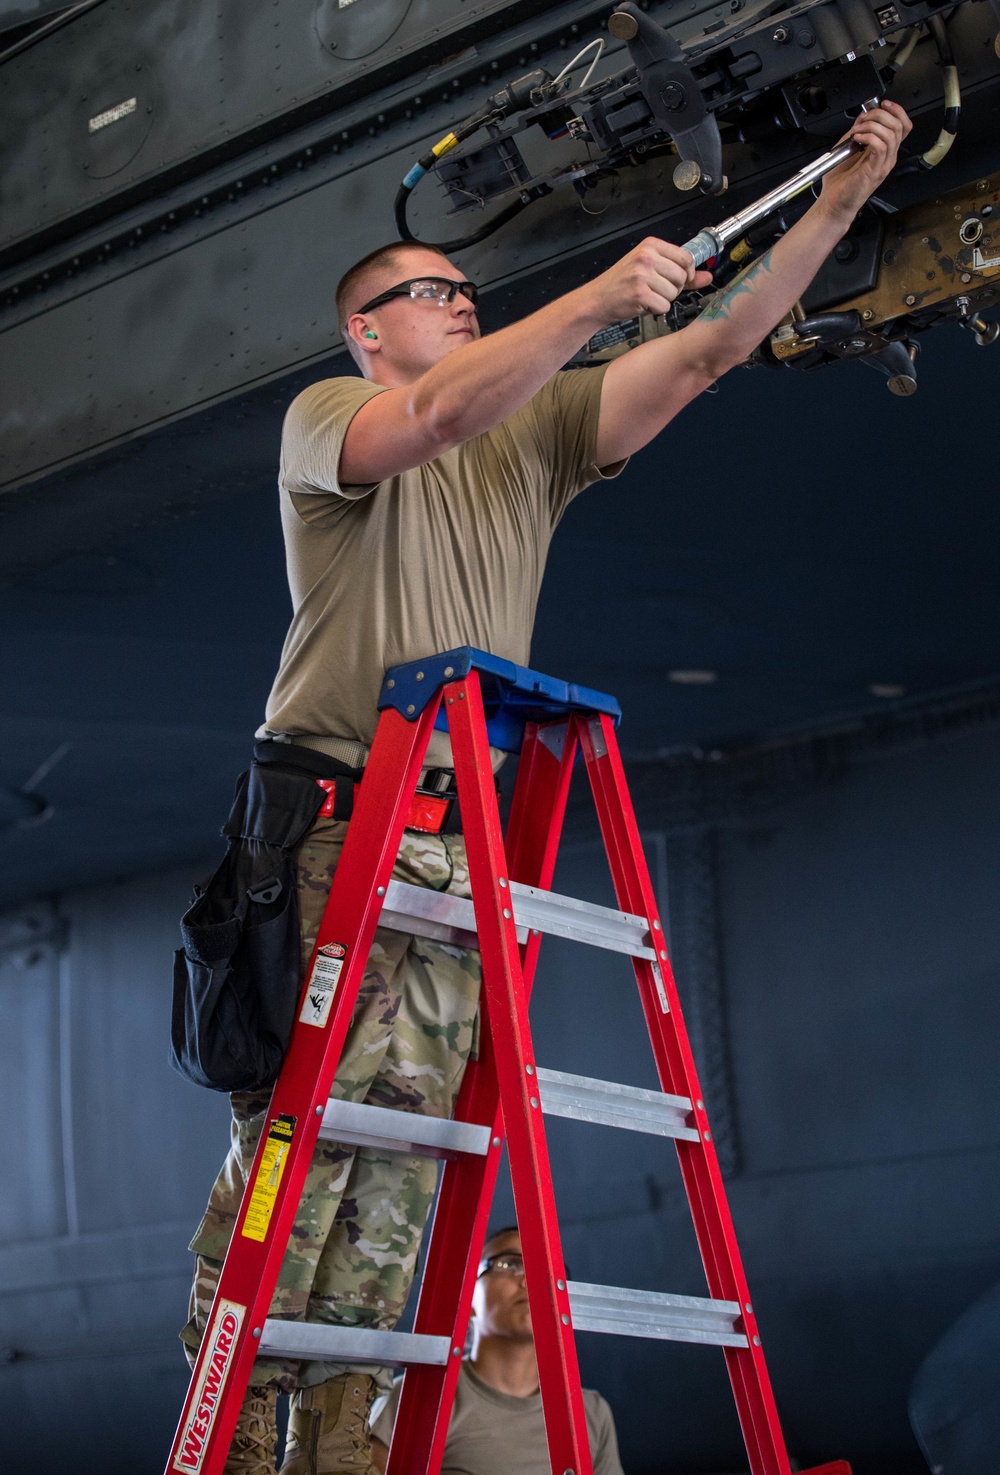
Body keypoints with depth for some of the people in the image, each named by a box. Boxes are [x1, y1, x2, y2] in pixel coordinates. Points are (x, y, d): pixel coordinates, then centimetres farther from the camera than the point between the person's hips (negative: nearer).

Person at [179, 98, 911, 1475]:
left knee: (406, 1132, -2)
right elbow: (432, 417, -18)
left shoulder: (537, 425, 20)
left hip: (460, 833, 5)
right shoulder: (326, 416, 6)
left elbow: (709, 350, 12)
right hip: (338, 811, -5)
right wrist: (598, 296, -23)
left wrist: (838, 201, 3)